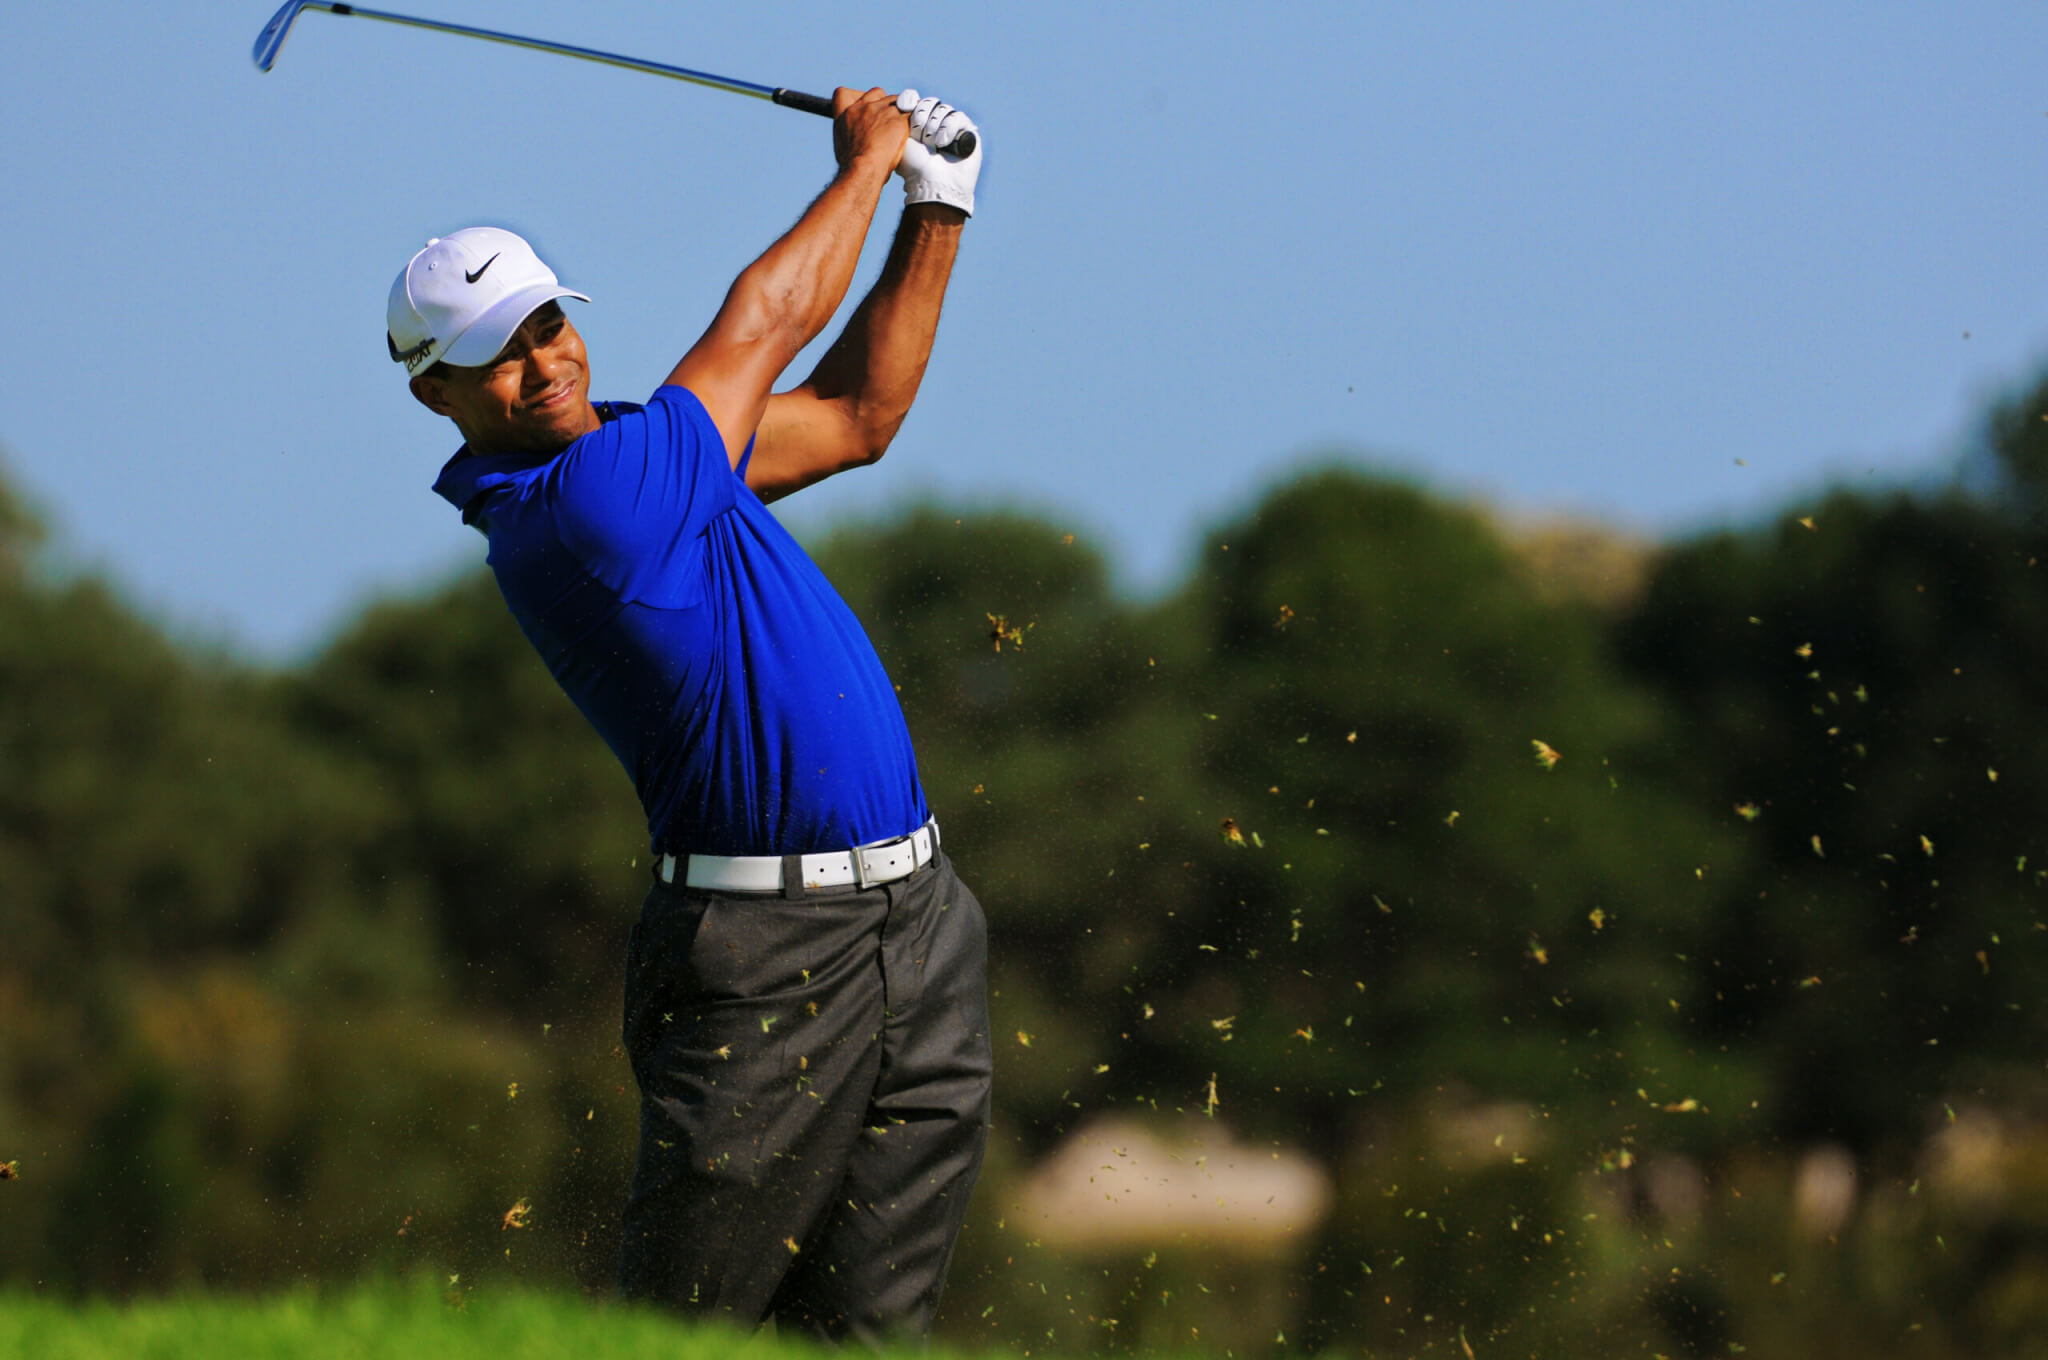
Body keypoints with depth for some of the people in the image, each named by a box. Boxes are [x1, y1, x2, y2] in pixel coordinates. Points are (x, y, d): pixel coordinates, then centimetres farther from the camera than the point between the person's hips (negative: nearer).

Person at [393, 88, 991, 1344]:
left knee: (866, 1327, 4)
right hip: (763, 954, -8)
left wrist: (936, 208, 17)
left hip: (919, 918, 8)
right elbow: (771, 318, -5)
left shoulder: (635, 447, 11)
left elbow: (855, 417, 25)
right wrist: (868, 160, 12)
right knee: (681, 1331, -7)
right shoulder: (570, 516, -17)